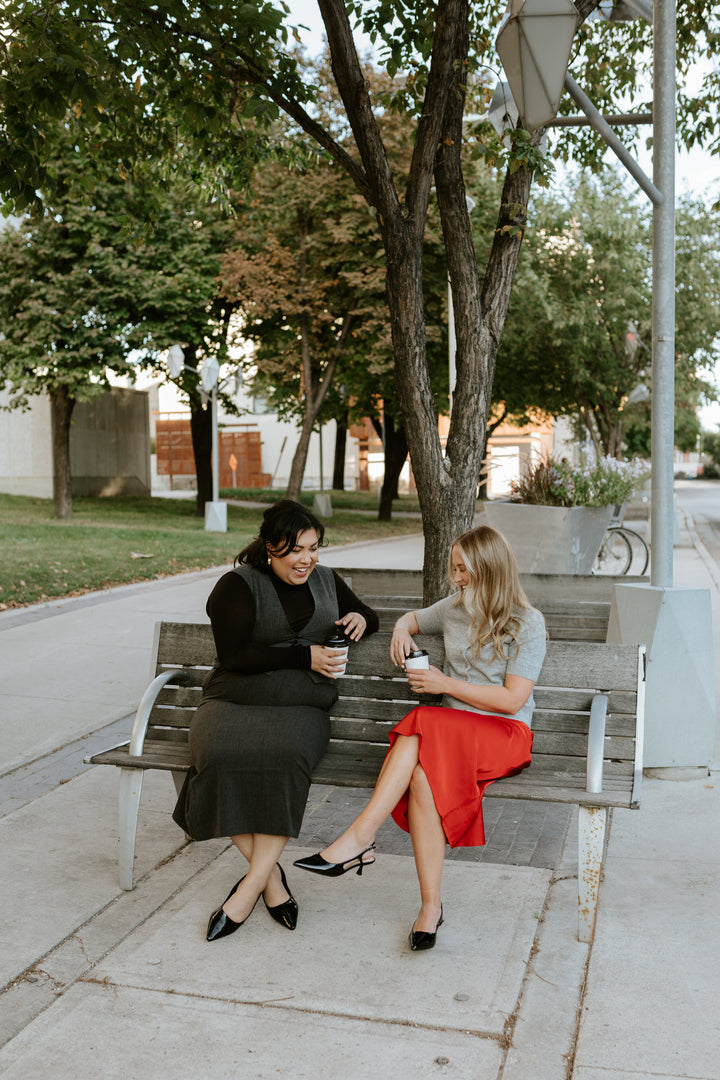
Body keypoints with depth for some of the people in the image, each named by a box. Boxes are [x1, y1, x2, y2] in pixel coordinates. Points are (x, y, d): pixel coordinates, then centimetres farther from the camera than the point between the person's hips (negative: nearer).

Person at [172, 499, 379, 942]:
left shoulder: (325, 580, 16)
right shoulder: (239, 584, 1)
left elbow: (369, 616, 31)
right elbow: (233, 655, -10)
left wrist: (360, 618, 6)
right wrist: (304, 656, -13)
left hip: (301, 708, 2)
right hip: (234, 702, -2)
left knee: (287, 755, -33)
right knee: (222, 756, -34)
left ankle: (250, 886, -24)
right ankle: (271, 874, -17)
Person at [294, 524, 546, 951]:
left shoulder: (527, 624, -3)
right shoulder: (454, 608, 14)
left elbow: (513, 699, -9)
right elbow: (413, 618, 35)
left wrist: (446, 684, -11)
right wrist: (402, 630, 10)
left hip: (505, 732, -4)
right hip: (451, 724, 5)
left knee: (423, 729, -35)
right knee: (423, 774, -32)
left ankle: (359, 839, -34)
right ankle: (431, 904, -30)